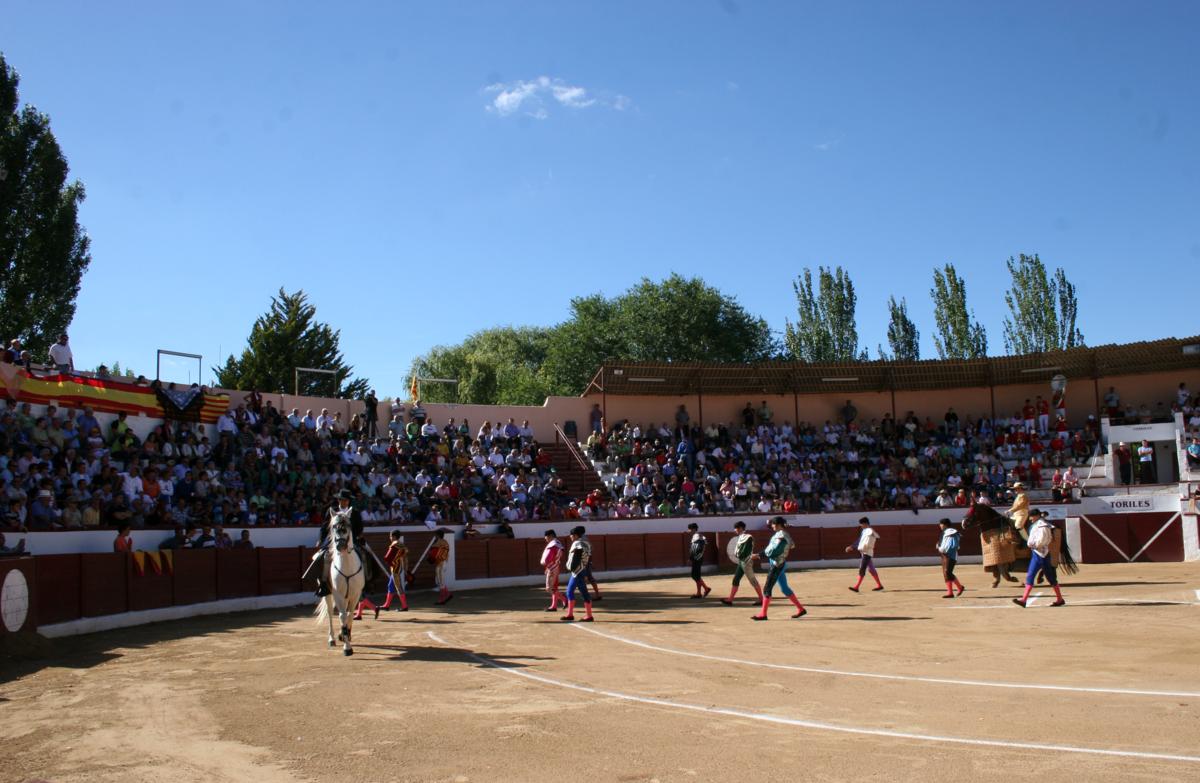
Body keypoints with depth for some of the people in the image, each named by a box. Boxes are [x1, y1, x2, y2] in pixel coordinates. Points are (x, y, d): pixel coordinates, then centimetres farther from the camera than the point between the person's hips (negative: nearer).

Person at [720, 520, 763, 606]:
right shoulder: (741, 537, 14)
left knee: (753, 581, -3)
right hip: (741, 562, 9)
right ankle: (730, 600, 8)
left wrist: (739, 555, -11)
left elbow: (746, 551, -20)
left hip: (746, 562, -9)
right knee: (735, 580, 7)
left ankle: (761, 599, 5)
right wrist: (736, 554, -1)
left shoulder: (748, 537, -15)